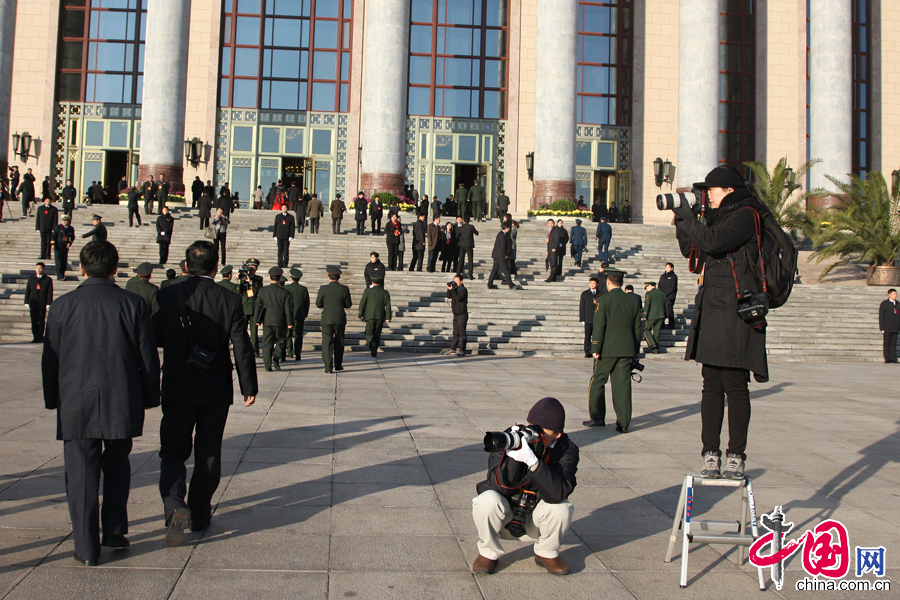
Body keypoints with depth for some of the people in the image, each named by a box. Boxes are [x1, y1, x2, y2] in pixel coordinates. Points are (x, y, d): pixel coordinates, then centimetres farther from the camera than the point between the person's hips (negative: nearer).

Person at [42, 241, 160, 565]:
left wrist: (52, 399, 15)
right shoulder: (133, 304, -4)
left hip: (76, 404, -1)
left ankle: (87, 548, 8)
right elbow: (149, 357, -1)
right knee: (116, 467, 19)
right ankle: (115, 532, 25)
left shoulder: (64, 305, -4)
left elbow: (50, 359, 3)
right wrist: (149, 398, 10)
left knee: (81, 474, 5)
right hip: (122, 403, 1)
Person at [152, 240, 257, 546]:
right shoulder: (229, 300, -8)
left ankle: (175, 506, -13)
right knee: (208, 454, 13)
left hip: (177, 391, 0)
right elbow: (242, 348, -8)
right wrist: (249, 387, 2)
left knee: (173, 450, 10)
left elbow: (152, 339, -1)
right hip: (216, 393, 0)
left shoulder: (166, 296, -7)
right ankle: (200, 516, 21)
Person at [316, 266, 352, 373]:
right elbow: (348, 304, 1)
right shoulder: (344, 289, -4)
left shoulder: (323, 289, -6)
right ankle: (338, 365, 23)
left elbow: (318, 304, 0)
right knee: (339, 342, 16)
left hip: (327, 320, -1)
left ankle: (328, 367, -4)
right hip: (340, 320, 1)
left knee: (327, 343, 1)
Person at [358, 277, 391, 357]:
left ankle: (372, 342, -25)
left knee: (369, 333, 5)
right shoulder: (385, 293, 5)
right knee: (377, 334, 13)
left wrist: (360, 315, 4)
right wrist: (388, 318, 2)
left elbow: (362, 303, -2)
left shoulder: (367, 291, 0)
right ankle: (374, 351, 13)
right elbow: (388, 306, 1)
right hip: (380, 317, 2)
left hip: (370, 316, -2)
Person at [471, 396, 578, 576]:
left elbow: (559, 493, -34)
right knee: (488, 499, -31)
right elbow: (499, 486, -27)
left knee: (561, 508, -28)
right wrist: (513, 457, -42)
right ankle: (488, 553, -2)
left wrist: (532, 461, -45)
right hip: (504, 518, -1)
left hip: (536, 521, 1)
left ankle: (546, 553, 4)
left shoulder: (567, 451, -16)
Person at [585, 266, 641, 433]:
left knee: (597, 383, 9)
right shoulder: (632, 302, 9)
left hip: (607, 350, -4)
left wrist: (595, 349, -8)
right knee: (623, 386, 4)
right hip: (627, 351, 4)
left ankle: (597, 418, 14)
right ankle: (623, 423, 3)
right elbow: (637, 329, 12)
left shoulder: (604, 300, -6)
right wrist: (636, 350, 19)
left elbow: (598, 326, -11)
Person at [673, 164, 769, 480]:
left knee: (735, 387, -5)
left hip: (736, 312, -9)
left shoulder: (746, 215, -7)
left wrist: (686, 217, -10)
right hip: (712, 311, 9)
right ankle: (711, 454, 9)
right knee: (712, 386, 6)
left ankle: (736, 456, 1)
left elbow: (712, 241, -22)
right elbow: (694, 251, 24)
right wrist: (682, 220, 11)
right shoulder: (723, 217, 21)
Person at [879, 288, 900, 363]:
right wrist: (882, 328, -8)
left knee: (893, 343, 6)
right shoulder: (884, 304, 0)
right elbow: (881, 317, -2)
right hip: (887, 328, -3)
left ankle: (893, 358, 10)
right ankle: (887, 359, 7)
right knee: (887, 344, 2)